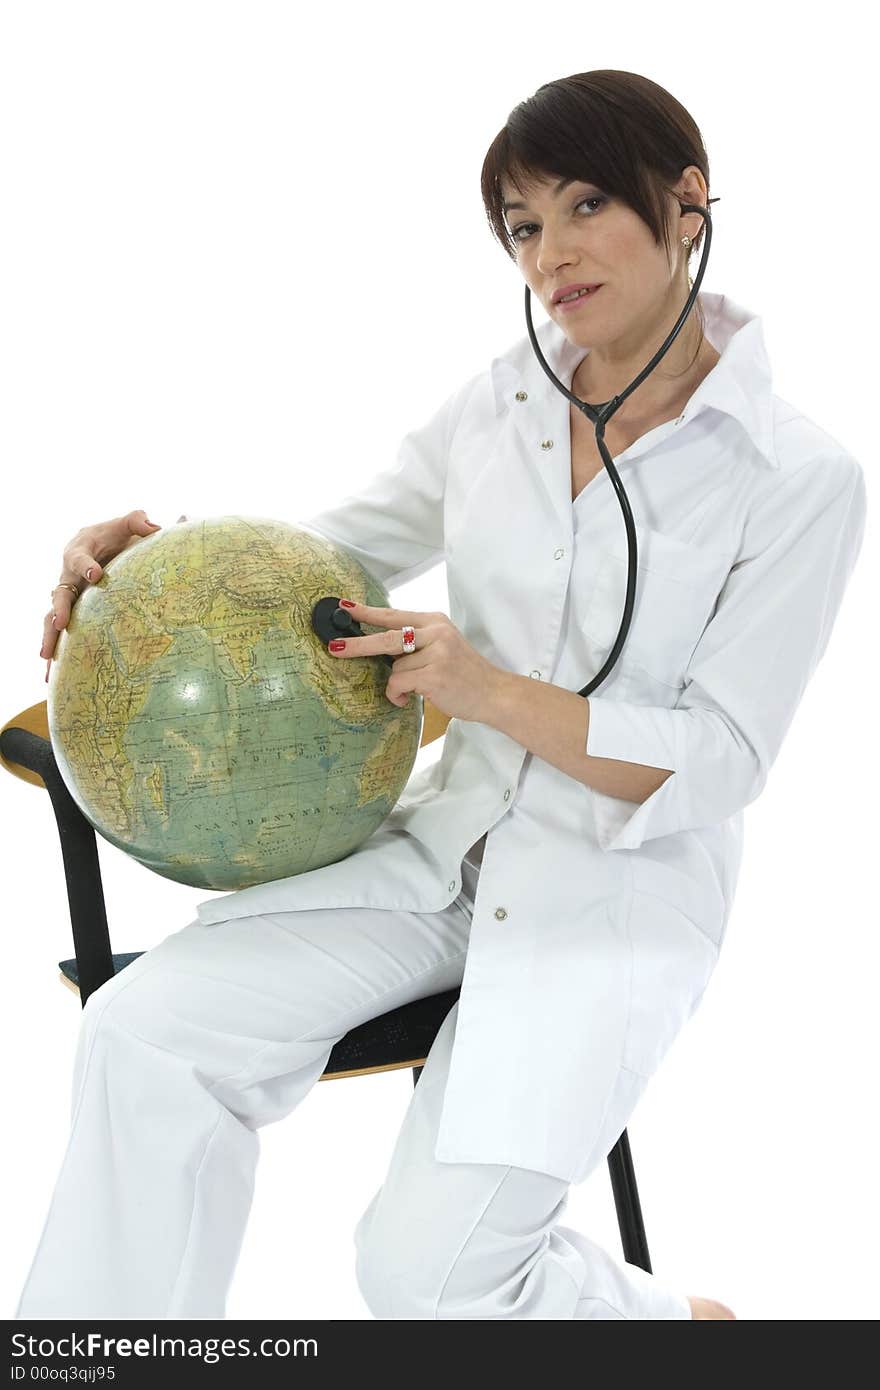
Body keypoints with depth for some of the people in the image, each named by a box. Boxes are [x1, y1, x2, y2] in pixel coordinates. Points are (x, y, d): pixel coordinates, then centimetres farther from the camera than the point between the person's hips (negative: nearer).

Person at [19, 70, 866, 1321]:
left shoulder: (800, 478, -11)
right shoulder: (500, 405, 3)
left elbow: (717, 766, -12)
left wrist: (490, 691, -24)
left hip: (623, 897, -5)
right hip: (447, 842, 5)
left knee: (425, 1263, -19)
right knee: (146, 1031, -17)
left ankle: (684, 1321, 11)